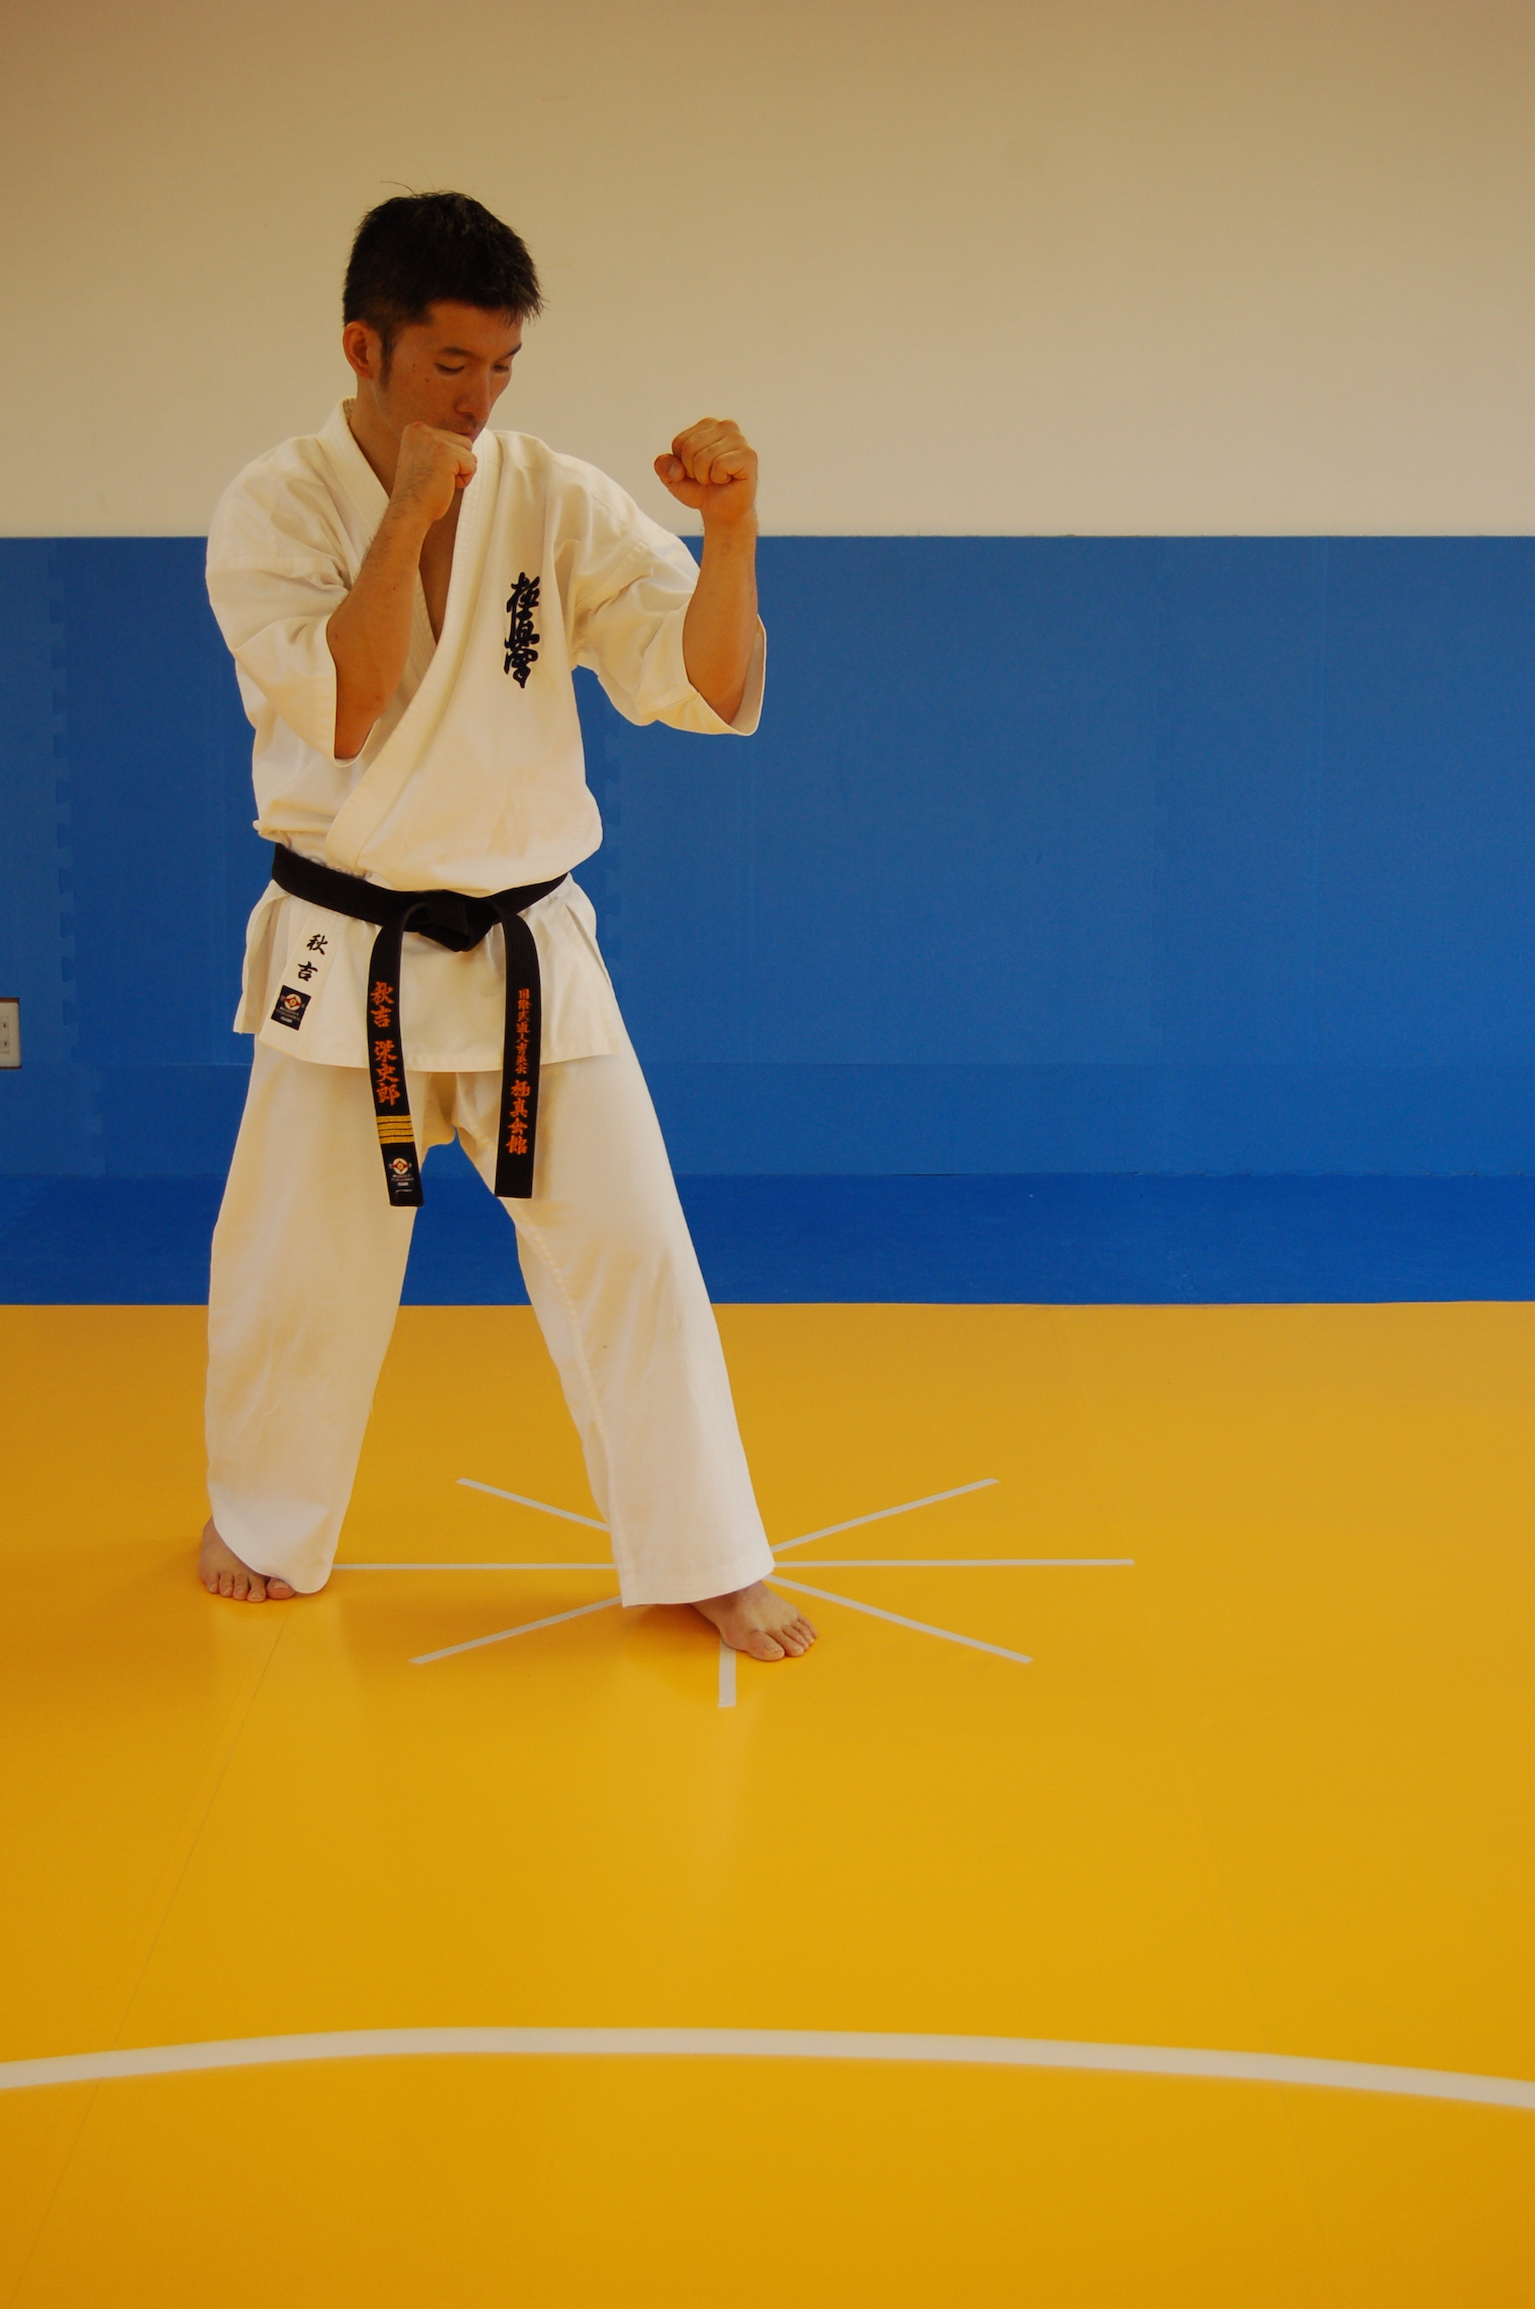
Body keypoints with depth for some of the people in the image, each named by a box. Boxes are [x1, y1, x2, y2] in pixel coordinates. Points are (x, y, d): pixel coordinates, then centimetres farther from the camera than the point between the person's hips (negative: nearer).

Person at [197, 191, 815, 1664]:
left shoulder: (560, 504, -3)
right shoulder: (273, 509, -7)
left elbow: (711, 691, -8)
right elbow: (346, 714, -19)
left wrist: (731, 529, -24)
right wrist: (407, 518, -24)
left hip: (528, 954, 1)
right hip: (344, 960, -1)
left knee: (629, 1252, -2)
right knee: (298, 1267, 10)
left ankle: (704, 1563, 11)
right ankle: (264, 1525, 36)